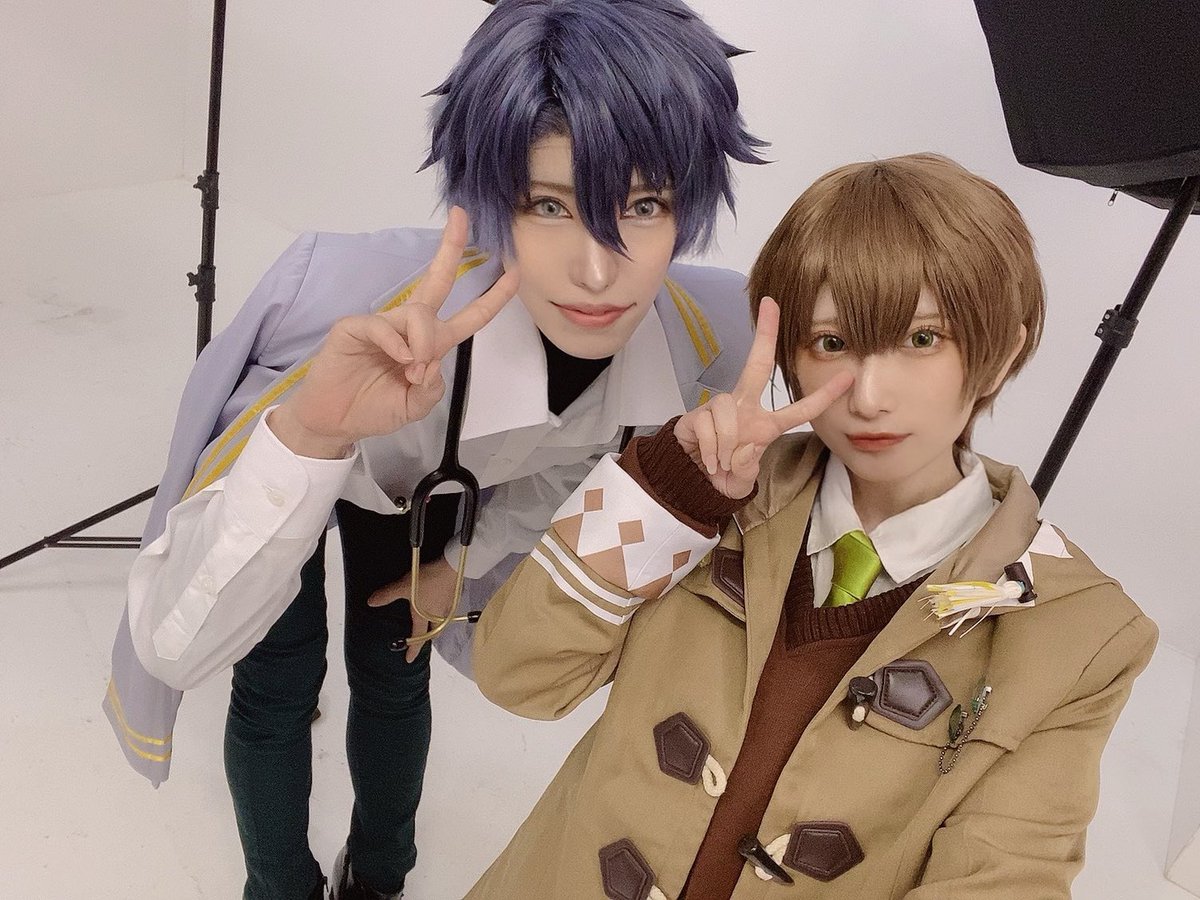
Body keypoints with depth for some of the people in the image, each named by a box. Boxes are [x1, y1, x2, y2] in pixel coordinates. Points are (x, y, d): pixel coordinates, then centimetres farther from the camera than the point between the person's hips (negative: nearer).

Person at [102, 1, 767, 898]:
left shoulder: (700, 338, -34)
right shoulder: (376, 313, -49)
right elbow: (171, 646, -49)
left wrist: (463, 563, 2)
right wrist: (308, 435, -65)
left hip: (426, 478, 3)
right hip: (288, 449, -3)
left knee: (393, 673, 17)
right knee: (279, 683, 3)